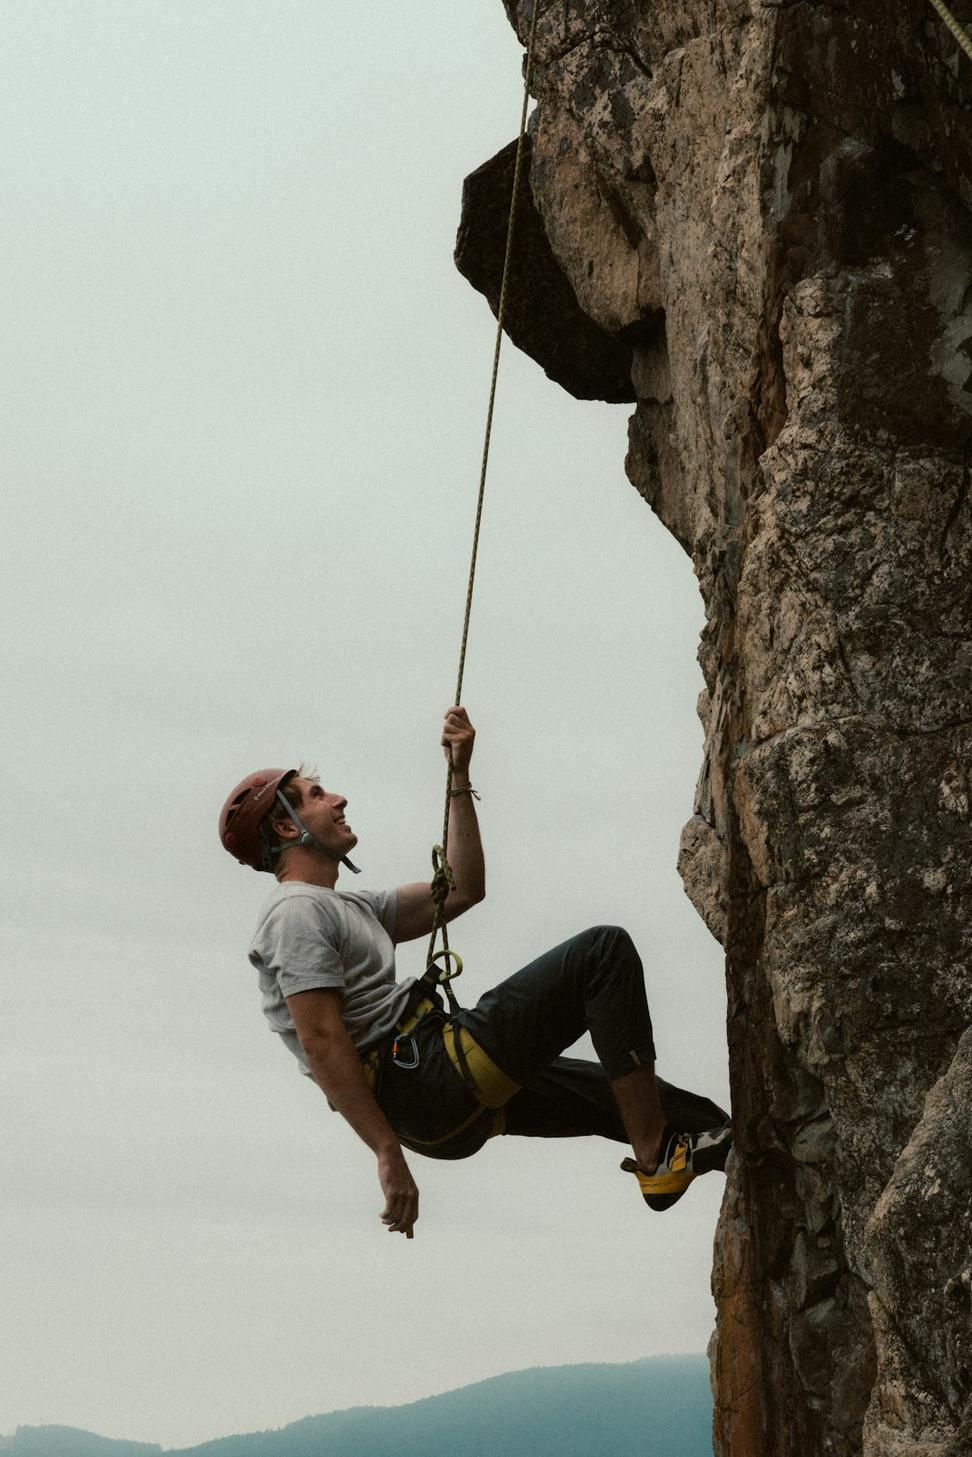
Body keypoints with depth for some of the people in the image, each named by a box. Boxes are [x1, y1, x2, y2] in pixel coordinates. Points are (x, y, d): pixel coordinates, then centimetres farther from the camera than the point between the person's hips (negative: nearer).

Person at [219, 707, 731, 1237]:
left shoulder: (347, 910, 25)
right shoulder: (298, 912, -8)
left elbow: (461, 891, 28)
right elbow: (320, 1041, -18)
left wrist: (459, 780, 23)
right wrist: (389, 1154, -23)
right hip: (421, 1071, -10)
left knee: (629, 1095, 18)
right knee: (605, 951, -9)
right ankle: (656, 1154, -12)